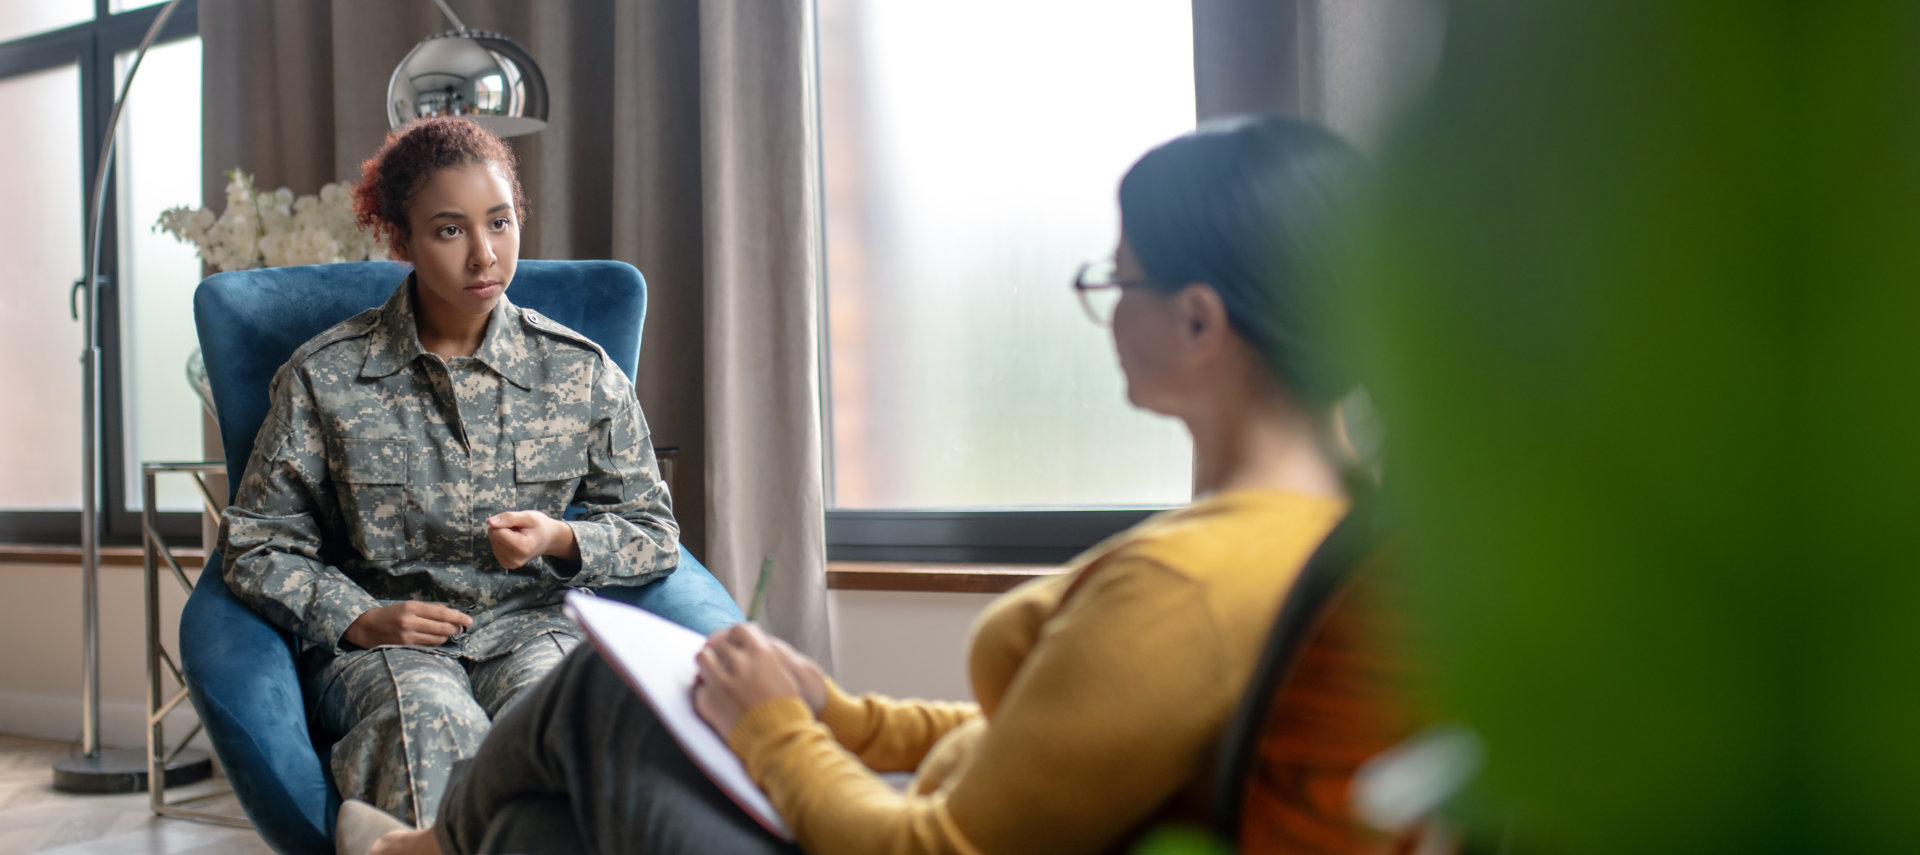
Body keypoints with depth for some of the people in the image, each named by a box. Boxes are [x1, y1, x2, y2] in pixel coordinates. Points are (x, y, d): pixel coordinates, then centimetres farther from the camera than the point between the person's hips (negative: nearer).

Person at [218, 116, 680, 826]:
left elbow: (655, 533, 10)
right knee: (434, 716, -37)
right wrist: (359, 619, -10)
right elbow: (256, 545, 7)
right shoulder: (323, 377, 2)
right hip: (382, 640, -1)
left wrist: (562, 541, -11)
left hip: (532, 623, 1)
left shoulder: (583, 373, 5)